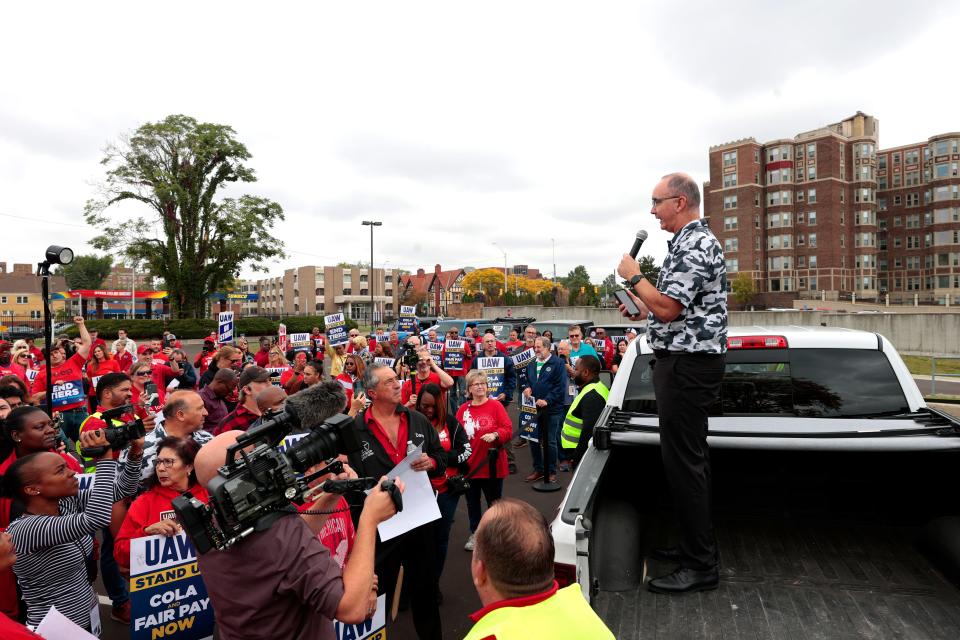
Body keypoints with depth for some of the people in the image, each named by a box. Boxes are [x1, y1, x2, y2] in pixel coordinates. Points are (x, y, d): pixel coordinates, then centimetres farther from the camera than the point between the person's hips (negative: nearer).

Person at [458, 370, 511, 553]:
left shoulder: (496, 406, -5)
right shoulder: (464, 409, 3)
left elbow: (508, 430, -9)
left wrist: (495, 435, -26)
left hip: (492, 464, -3)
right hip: (469, 464, 3)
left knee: (494, 501, 7)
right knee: (472, 500, 15)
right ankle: (475, 533, 31)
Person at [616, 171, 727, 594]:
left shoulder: (693, 245, -16)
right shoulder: (694, 241, 18)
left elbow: (667, 307, -25)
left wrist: (634, 277, -11)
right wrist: (643, 310, 16)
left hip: (686, 364, -11)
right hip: (689, 360, 11)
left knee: (682, 461, -6)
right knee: (688, 457, 17)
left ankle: (700, 566, 4)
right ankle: (697, 545, 30)